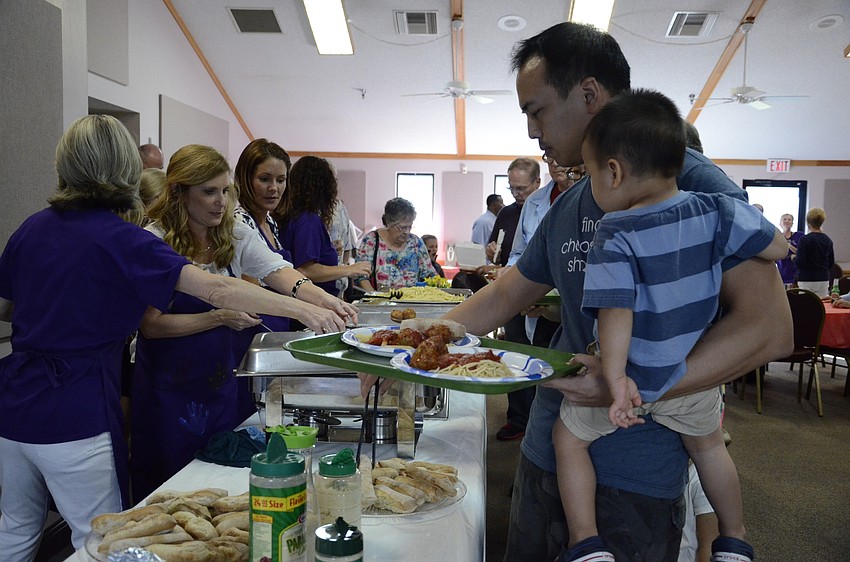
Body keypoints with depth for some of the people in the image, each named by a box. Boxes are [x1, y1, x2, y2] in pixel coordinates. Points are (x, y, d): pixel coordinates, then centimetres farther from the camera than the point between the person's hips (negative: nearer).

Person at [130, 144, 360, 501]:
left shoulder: (236, 234, 0)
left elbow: (277, 272, -15)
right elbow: (151, 324, -15)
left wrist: (322, 299, -33)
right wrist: (220, 318, -24)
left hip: (226, 382, 4)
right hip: (172, 387, -4)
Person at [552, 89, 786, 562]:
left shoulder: (615, 237, -23)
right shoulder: (713, 212, -11)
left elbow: (616, 311, -31)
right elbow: (777, 247, -5)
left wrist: (615, 379, -32)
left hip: (634, 379, -5)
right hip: (696, 375, 5)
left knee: (569, 437, 16)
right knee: (708, 445, 30)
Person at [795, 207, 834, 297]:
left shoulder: (804, 240, -10)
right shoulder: (828, 240, 7)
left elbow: (799, 263, -14)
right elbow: (831, 263, 13)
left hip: (807, 280, -5)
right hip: (824, 279, 5)